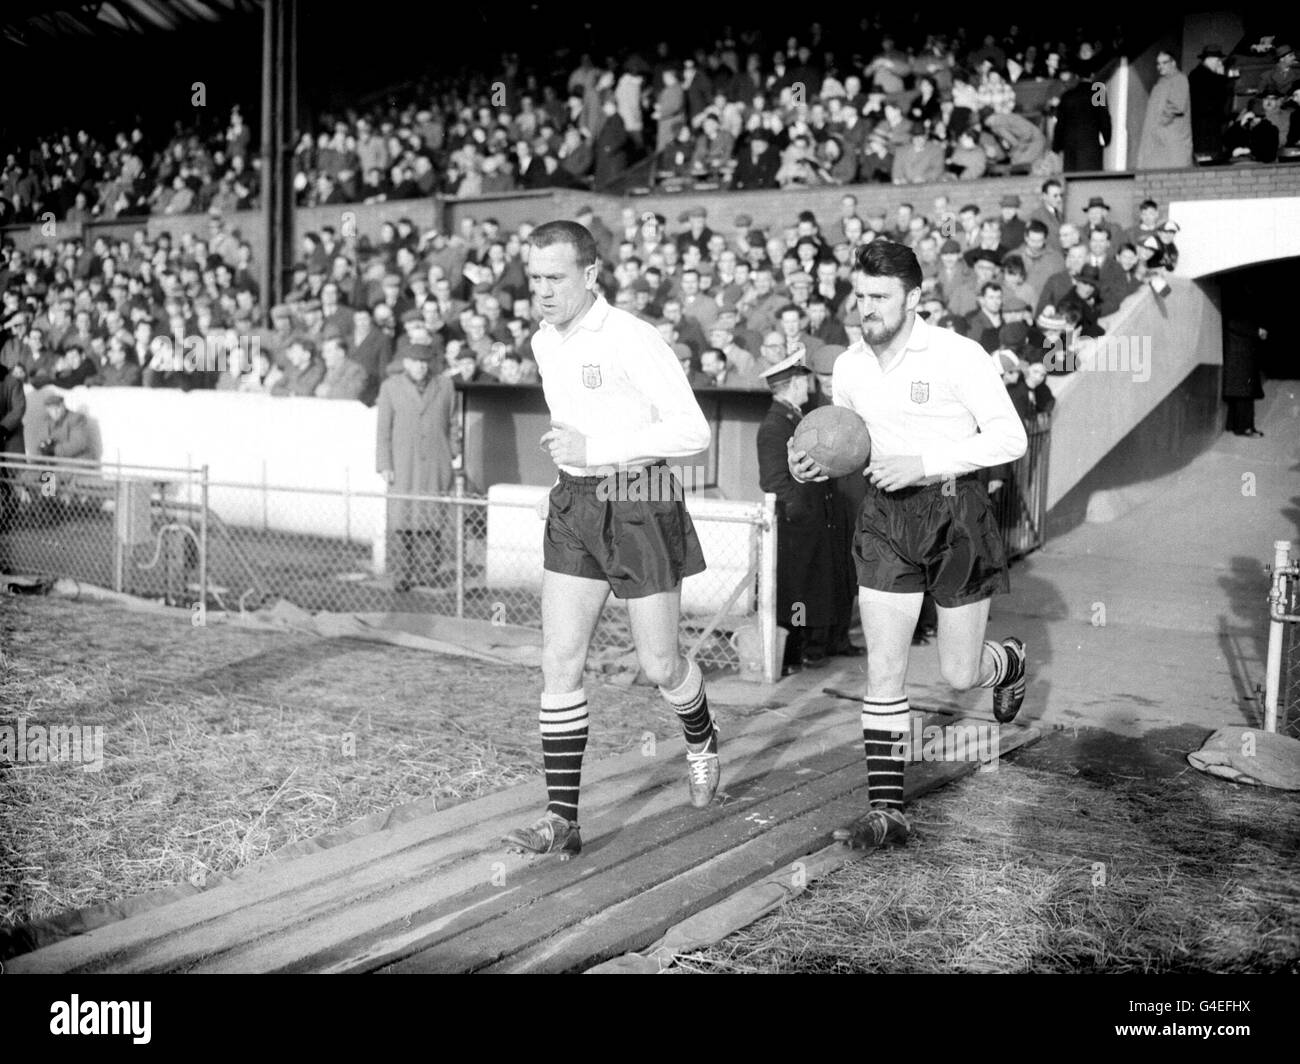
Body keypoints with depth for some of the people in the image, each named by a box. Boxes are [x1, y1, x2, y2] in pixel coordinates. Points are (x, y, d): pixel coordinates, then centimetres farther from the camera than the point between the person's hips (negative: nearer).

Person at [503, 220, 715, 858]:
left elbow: (694, 433, -19)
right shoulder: (544, 342, 9)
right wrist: (564, 442, 12)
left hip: (640, 507, -6)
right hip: (574, 506, 6)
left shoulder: (633, 340, -15)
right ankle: (562, 819, 2)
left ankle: (702, 741, 40)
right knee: (559, 663, -3)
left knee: (658, 666, 6)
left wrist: (594, 448, -22)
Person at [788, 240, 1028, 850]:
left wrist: (922, 463, -22)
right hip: (886, 518, 4)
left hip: (956, 510, -4)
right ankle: (886, 811, 3)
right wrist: (813, 466, -3)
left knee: (958, 675, 7)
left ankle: (1009, 660, 44)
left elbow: (1010, 438, -14)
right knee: (883, 671, -3)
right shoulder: (848, 370, 4)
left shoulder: (956, 355, -13)